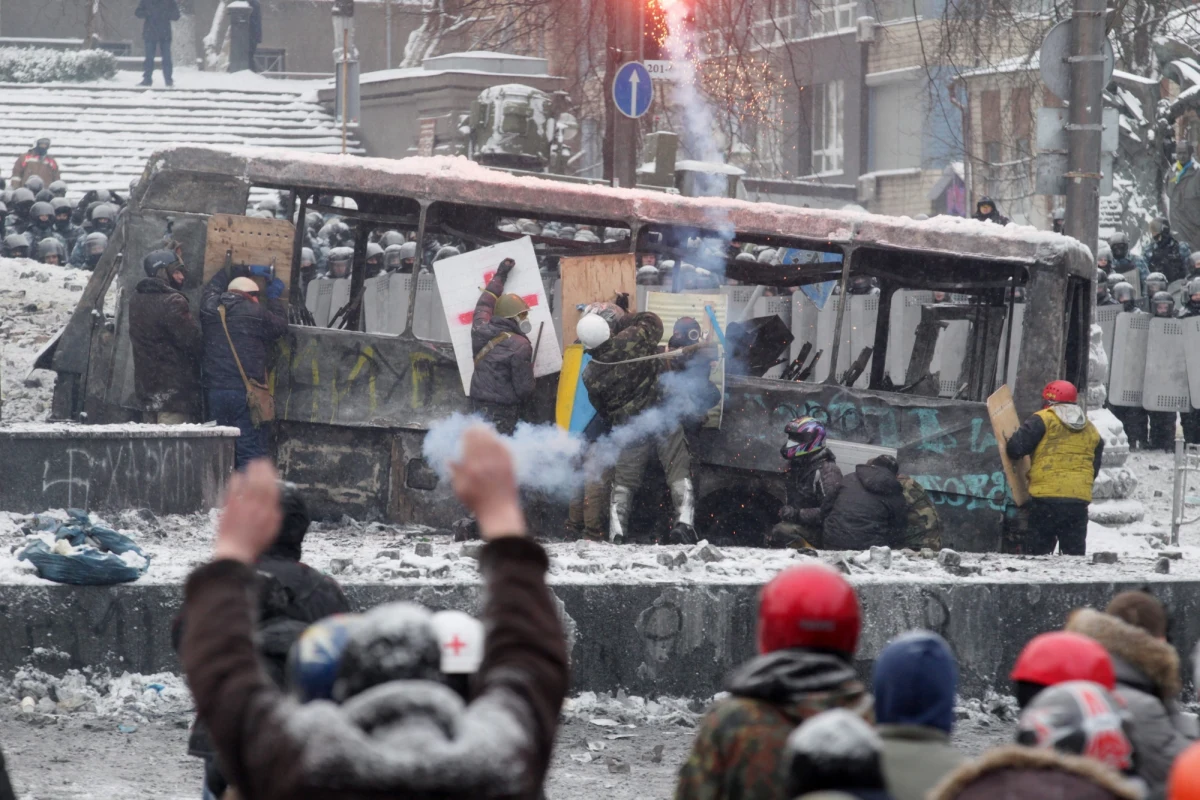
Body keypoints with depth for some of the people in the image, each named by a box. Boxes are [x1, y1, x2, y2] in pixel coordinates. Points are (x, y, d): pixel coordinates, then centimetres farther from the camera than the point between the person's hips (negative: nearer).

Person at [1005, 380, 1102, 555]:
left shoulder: (1043, 420, 0)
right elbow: (1094, 469, 23)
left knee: (1036, 550, -3)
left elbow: (1016, 448, -7)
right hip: (1080, 498, 5)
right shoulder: (1091, 430, 20)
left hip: (1046, 496, -5)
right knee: (1075, 550, 9)